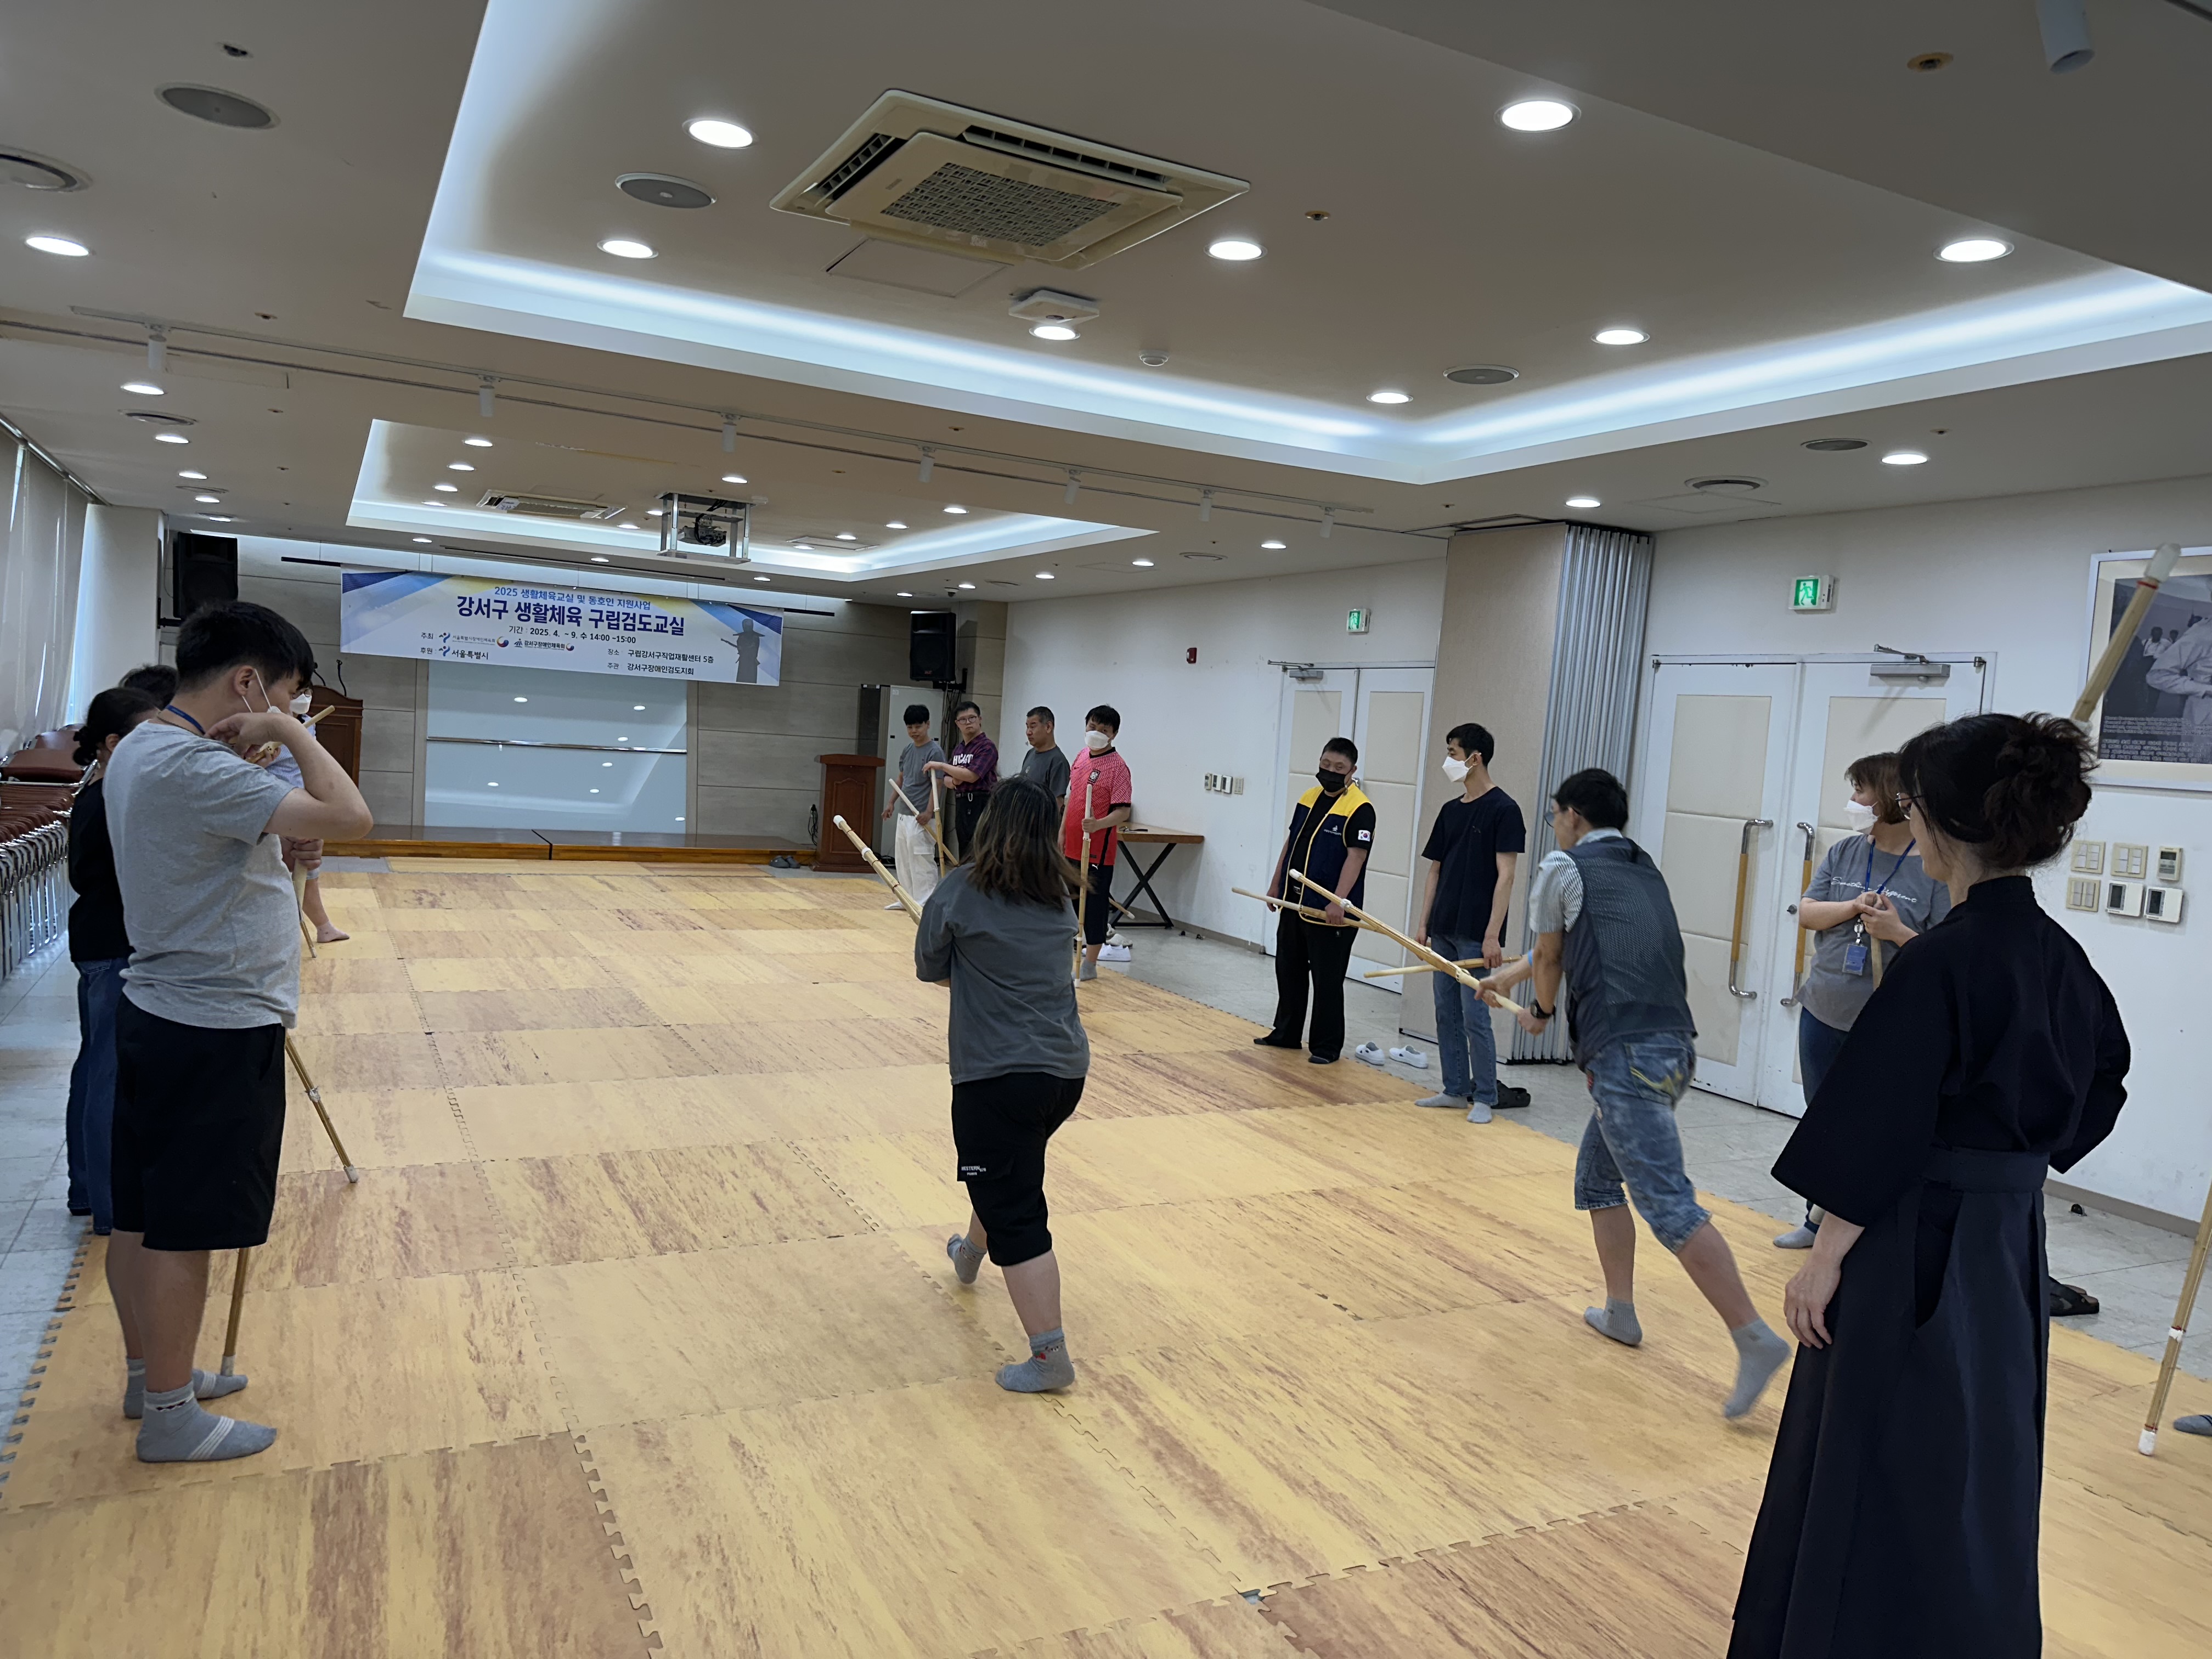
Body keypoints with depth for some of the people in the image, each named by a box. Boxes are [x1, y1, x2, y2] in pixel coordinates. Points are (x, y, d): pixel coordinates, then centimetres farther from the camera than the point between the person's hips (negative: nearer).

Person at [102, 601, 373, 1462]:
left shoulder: (139, 751, 9)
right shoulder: (196, 768, -24)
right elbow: (349, 815, -30)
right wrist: (293, 732, -18)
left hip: (157, 1012, 10)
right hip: (216, 1032, -10)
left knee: (140, 1217, 19)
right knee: (184, 1230, 2)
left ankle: (149, 1375, 35)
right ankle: (169, 1418, 16)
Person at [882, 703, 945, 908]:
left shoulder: (935, 751, -13)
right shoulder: (907, 750, 11)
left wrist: (929, 812, -23)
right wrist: (892, 802, 15)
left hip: (921, 816, -9)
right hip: (904, 814, 9)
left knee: (922, 861, -6)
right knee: (903, 859, 14)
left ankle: (925, 902, -2)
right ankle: (907, 898, 24)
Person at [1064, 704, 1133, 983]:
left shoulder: (1117, 766, -14)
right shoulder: (1081, 757, 10)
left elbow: (1123, 811, -19)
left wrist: (1098, 824, -35)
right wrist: (1062, 831, 17)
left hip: (1098, 850, -8)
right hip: (1073, 846, 8)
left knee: (1095, 905, 0)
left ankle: (1090, 965, 9)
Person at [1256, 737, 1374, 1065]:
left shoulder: (1360, 810, -14)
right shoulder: (1308, 798, 9)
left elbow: (1355, 857, -20)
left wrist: (1338, 903, -27)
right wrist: (1276, 884, 17)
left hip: (1330, 911, -8)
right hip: (1294, 903, 8)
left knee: (1327, 981, 1)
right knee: (1289, 971, 17)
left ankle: (1326, 1047, 13)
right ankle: (1286, 1033, 31)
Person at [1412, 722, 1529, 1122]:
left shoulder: (1503, 809, -9)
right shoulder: (1450, 811, 12)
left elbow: (1505, 876, -13)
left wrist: (1493, 935, -18)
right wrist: (1423, 924, 10)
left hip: (1475, 935, -7)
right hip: (1443, 931, 7)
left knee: (1475, 1017, -4)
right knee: (1446, 1013, 11)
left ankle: (1485, 1098, 7)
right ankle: (1455, 1089, 21)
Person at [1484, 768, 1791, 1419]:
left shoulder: (1565, 868, 0)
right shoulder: (1645, 871, 23)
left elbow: (1550, 955, 13)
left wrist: (1541, 1011, 34)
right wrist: (1507, 975, 49)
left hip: (1626, 1054, -9)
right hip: (1673, 1046, 9)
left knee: (1667, 1201, -11)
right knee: (1598, 1175, 22)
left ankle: (1755, 1338, -15)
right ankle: (1620, 1311, 28)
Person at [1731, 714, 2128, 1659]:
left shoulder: (1941, 962, -22)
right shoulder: (2058, 958, 2)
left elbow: (1880, 1134, -21)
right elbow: (2101, 1085, 17)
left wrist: (1825, 1259, -14)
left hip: (1917, 1250, -8)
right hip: (2009, 1242, 8)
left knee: (1886, 1482, 6)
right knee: (1969, 1473, 23)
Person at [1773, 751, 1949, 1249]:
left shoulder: (1936, 868, -10)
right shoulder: (1845, 852, 6)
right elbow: (1806, 912, 0)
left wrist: (1898, 932, -25)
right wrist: (1854, 907, -16)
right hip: (1824, 1015, 6)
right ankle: (1819, 1218, 33)